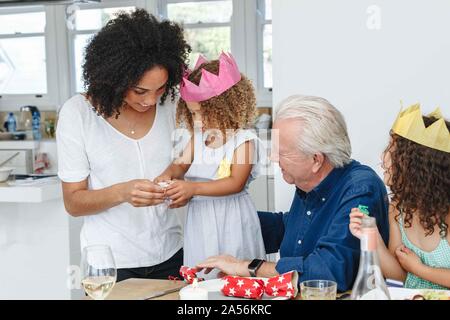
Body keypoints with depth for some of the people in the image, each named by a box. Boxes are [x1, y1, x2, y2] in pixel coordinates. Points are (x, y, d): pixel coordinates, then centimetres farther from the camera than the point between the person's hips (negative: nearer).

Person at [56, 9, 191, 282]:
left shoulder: (169, 108, -2)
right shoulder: (77, 113, -11)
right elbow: (74, 202, -9)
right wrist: (123, 192, -27)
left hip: (169, 255, 3)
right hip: (111, 262, -3)